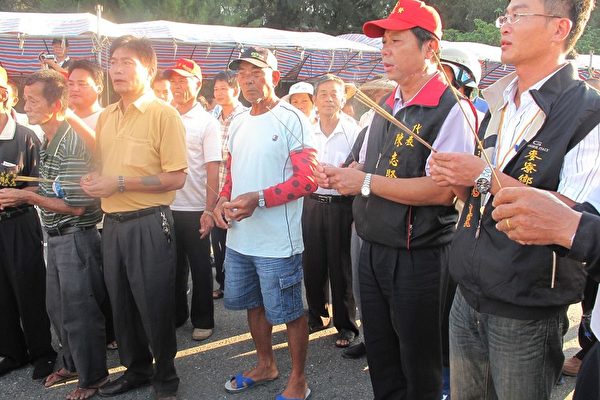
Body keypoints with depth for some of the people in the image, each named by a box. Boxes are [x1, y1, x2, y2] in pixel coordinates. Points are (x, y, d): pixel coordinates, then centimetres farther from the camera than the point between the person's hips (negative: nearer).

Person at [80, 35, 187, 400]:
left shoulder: (164, 114, -10)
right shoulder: (106, 116, 11)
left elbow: (176, 178, -15)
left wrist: (120, 183, -18)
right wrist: (92, 180, 0)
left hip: (148, 223, -6)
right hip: (113, 222, 7)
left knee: (155, 305, 4)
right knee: (121, 302, 16)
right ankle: (136, 369, 35)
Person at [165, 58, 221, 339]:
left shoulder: (207, 123, -3)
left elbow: (213, 171, -8)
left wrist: (209, 210, -15)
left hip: (194, 209, -4)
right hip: (166, 207, 4)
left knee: (200, 267, 7)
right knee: (173, 266, 15)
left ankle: (203, 320, 21)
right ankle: (176, 314, 30)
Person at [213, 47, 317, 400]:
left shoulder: (291, 119, -10)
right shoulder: (238, 123, 13)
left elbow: (307, 179, -17)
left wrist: (259, 199, -25)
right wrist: (223, 201, 2)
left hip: (278, 241, -7)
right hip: (239, 237, 8)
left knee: (289, 311, 5)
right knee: (253, 304, 20)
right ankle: (266, 365, 41)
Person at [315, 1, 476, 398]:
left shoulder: (450, 109, -15)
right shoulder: (386, 107, 11)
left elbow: (441, 191, -25)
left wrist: (366, 183, -20)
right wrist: (340, 176, 0)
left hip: (419, 258, -8)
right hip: (373, 251, 8)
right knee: (380, 357, 21)